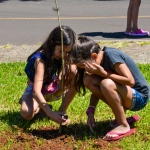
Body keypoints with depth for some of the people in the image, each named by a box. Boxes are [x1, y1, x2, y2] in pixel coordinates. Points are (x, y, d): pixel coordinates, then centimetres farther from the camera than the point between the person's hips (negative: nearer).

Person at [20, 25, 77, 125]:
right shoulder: (40, 59, -32)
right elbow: (36, 91, -41)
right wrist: (51, 113, -52)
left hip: (54, 89, 4)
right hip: (37, 91, -4)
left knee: (73, 70, -24)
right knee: (27, 114, -36)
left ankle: (62, 110, -12)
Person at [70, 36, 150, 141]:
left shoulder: (111, 55, -23)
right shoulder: (99, 61, 0)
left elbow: (130, 81, -30)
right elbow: (97, 90, 4)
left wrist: (103, 73, -28)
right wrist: (90, 112, -9)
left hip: (139, 97, -8)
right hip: (123, 92, 8)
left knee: (107, 84, -35)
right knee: (88, 80, -9)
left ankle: (124, 126, -18)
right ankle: (120, 114, 0)